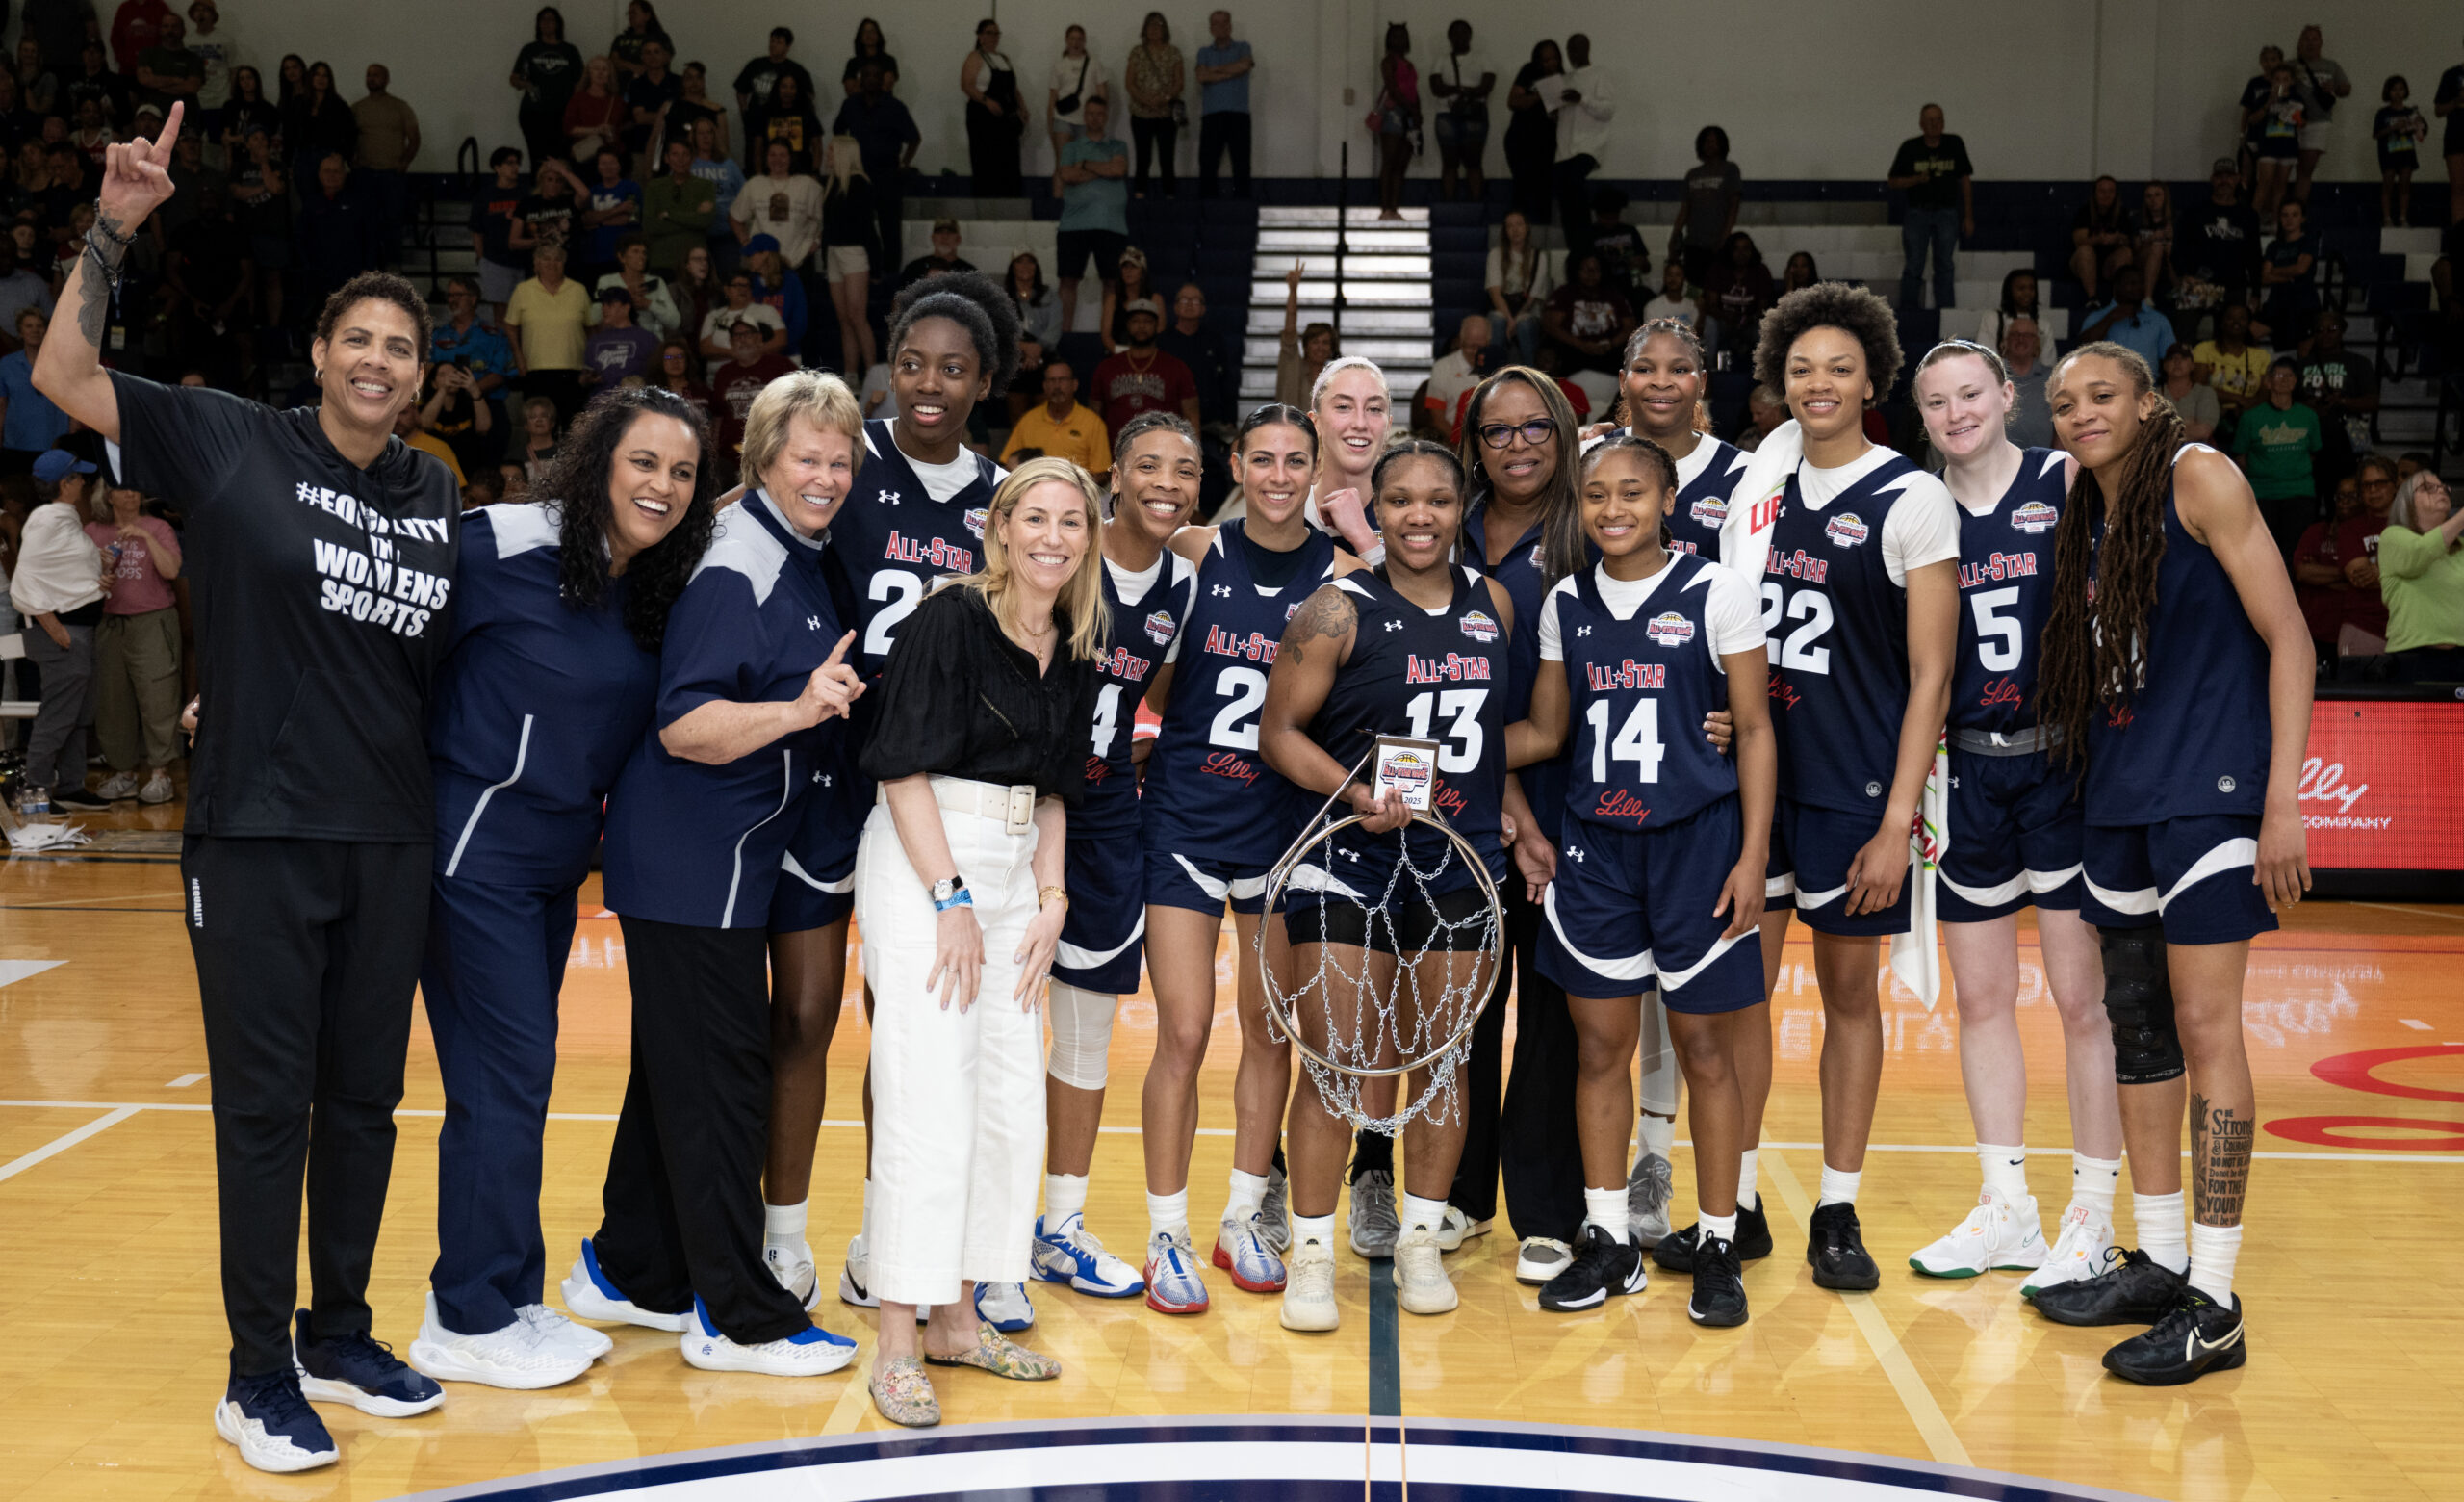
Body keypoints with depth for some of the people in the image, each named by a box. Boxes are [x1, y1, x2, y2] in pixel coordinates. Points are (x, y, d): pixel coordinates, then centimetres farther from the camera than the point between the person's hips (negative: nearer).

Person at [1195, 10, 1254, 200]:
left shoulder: (1242, 48, 13)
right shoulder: (1204, 52, 15)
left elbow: (1244, 65, -10)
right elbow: (1202, 77, -3)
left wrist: (1215, 70, -2)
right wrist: (1231, 72, -6)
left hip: (1238, 114, -1)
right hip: (1211, 115, 1)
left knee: (1241, 163, -4)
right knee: (1207, 164, -5)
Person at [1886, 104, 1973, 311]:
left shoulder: (1954, 144, 5)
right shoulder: (1910, 147, 1)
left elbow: (1965, 180, 10)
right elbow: (1893, 182, 4)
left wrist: (1969, 216, 7)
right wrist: (1917, 179, -15)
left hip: (1946, 213, 1)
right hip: (1917, 212, -1)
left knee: (1945, 266, 0)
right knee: (1913, 267, -3)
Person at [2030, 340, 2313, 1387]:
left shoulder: (2199, 479, -7)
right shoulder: (2086, 520, 14)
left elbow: (2288, 638, -10)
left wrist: (2283, 800, -16)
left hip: (2211, 790, -8)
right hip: (2119, 793, 8)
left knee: (2204, 1027, -8)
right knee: (2135, 1026, 12)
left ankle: (2214, 1307, -3)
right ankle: (2156, 1261, 23)